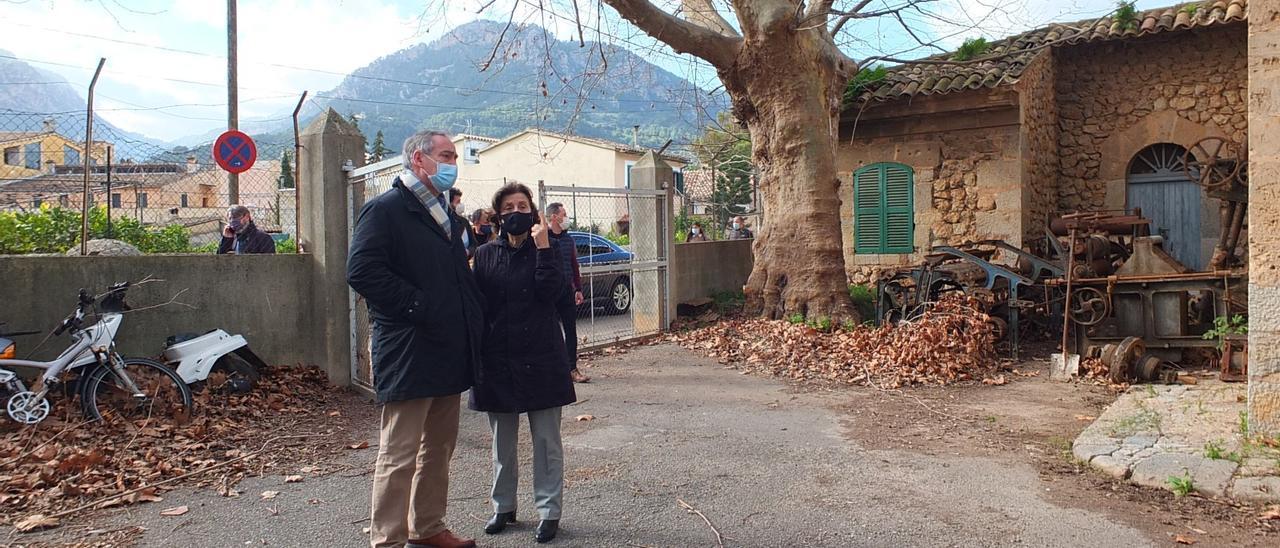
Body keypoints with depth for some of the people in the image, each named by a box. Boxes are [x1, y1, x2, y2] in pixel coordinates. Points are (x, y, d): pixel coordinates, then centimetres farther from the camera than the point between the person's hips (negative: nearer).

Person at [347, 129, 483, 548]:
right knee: (400, 453, -3)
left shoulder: (446, 215, 19)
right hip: (409, 354, -9)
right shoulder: (386, 209, -8)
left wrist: (473, 319, 11)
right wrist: (418, 307, -20)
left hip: (449, 352, 9)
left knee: (439, 449, 16)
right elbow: (362, 271, -19)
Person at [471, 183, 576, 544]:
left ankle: (549, 511, 13)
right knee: (502, 441, 14)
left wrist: (542, 246, -16)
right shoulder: (486, 254, 6)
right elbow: (476, 303, 5)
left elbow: (552, 292, -14)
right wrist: (477, 355, 0)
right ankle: (503, 507, 28)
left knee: (546, 440, 4)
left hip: (540, 359, -2)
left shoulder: (545, 250, 2)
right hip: (497, 361, 2)